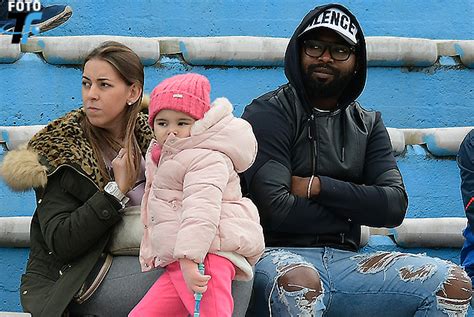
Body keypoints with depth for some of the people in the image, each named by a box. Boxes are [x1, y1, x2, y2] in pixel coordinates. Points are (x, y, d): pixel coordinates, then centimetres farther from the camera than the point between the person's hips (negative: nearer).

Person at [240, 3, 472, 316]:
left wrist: (318, 186, -9)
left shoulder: (367, 124, 15)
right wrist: (354, 208, -1)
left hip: (345, 262, 5)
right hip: (280, 257, -5)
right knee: (297, 281, -41)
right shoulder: (267, 112, -1)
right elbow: (277, 208, -15)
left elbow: (394, 205, 1)